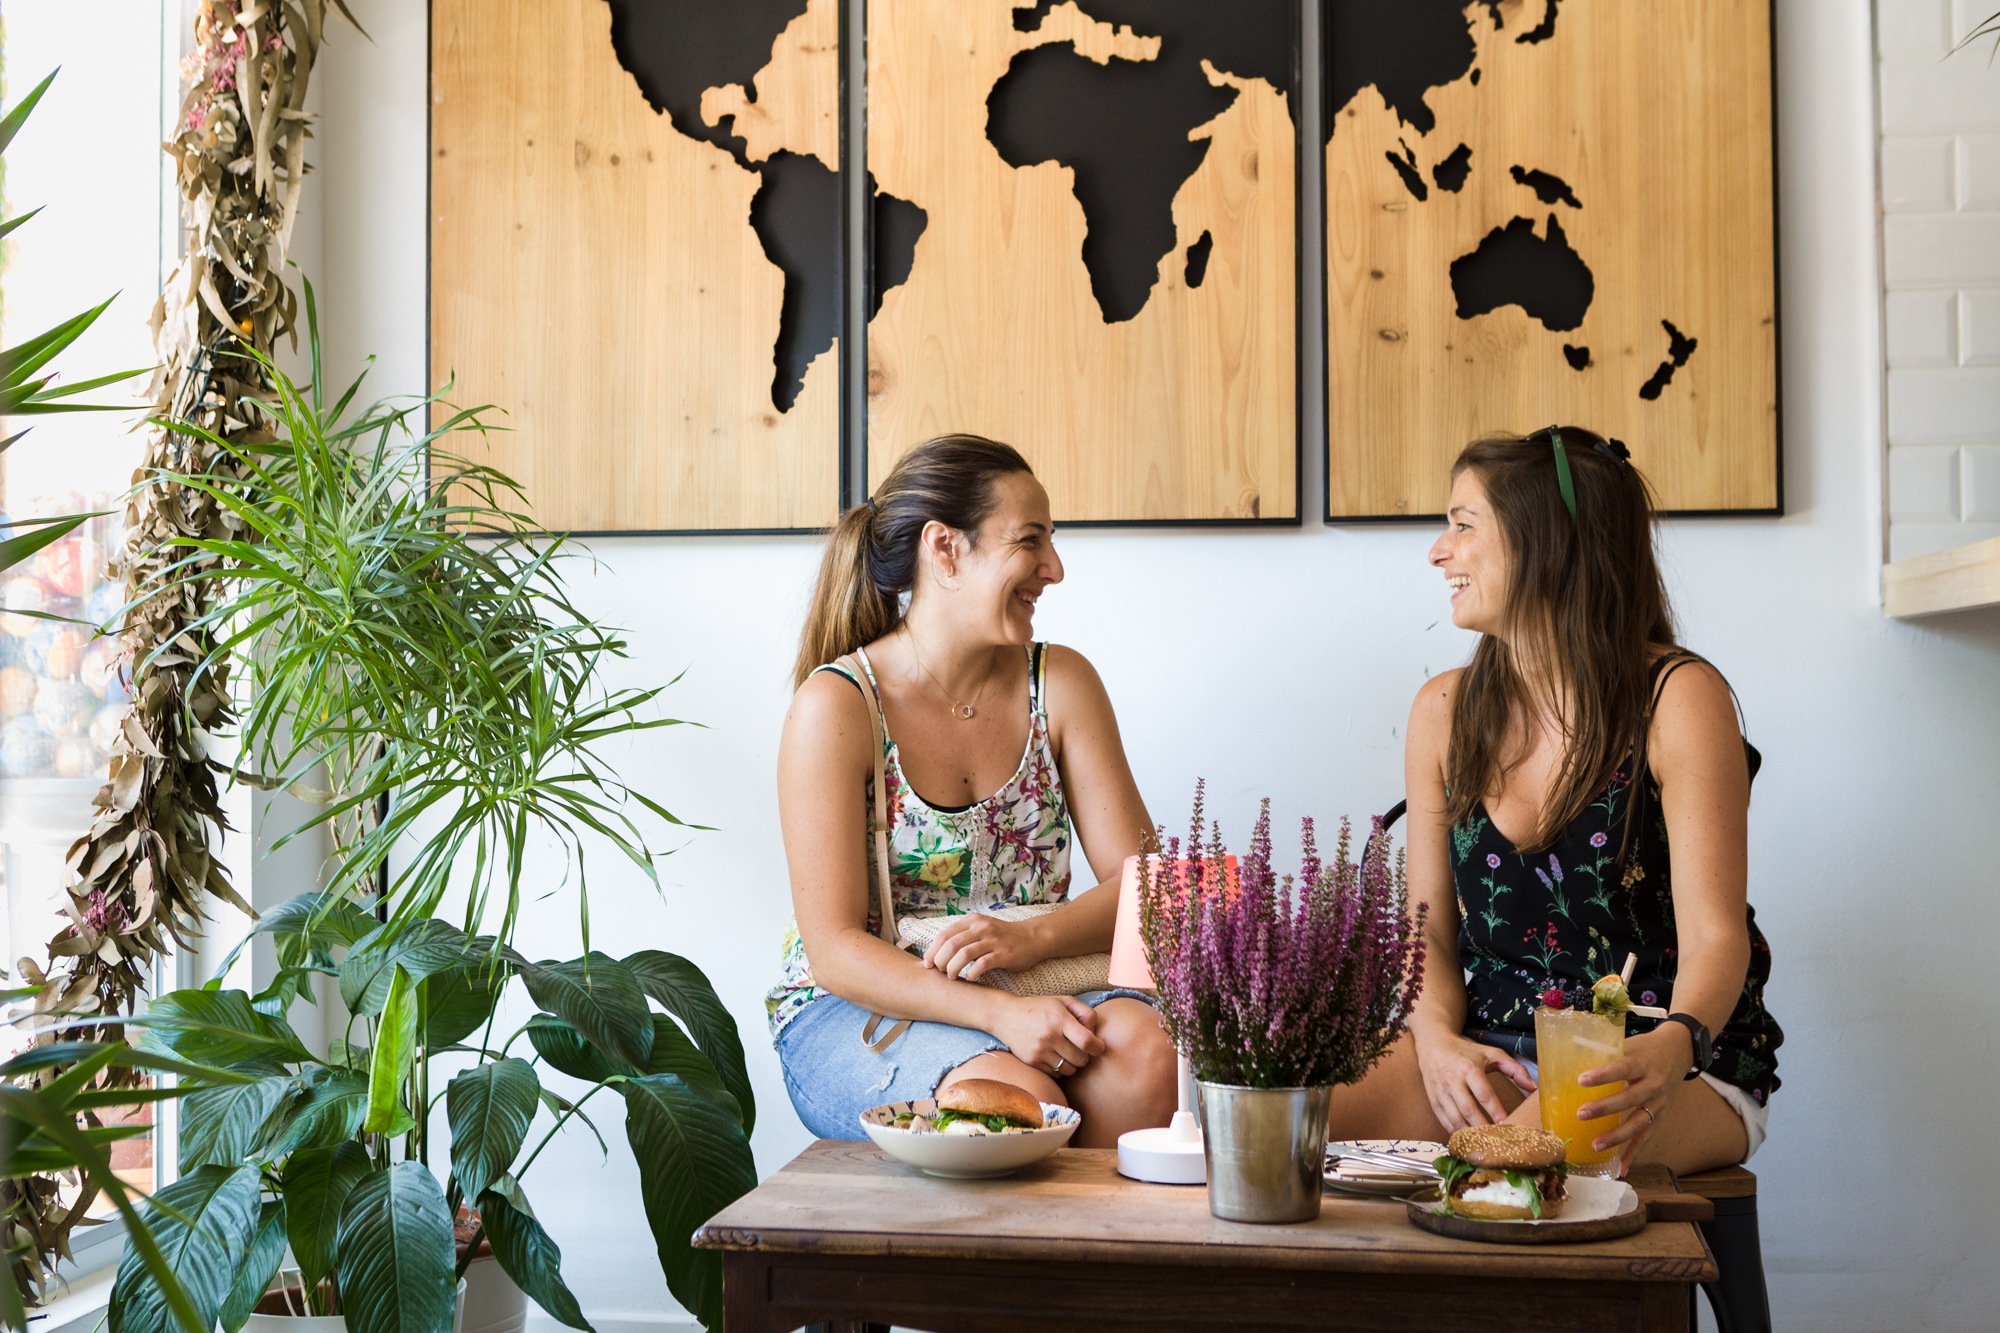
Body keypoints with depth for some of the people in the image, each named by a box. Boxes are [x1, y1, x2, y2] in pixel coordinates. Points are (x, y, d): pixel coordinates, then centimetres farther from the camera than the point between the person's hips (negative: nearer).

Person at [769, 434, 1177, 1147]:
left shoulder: (1061, 683, 3)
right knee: (1021, 1097, -33)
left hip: (1030, 988, 4)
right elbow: (835, 949, -15)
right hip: (855, 1007, -4)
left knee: (1148, 1058, -27)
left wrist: (1030, 937, -21)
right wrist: (998, 1013, -30)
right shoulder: (836, 706, -11)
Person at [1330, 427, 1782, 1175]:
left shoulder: (1678, 698, -9)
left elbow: (1715, 935, -16)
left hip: (1668, 1062, -4)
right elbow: (1431, 931, 7)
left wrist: (1672, 1048, -38)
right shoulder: (1444, 712, 7)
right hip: (1497, 1055, 4)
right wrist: (1436, 1038, -14)